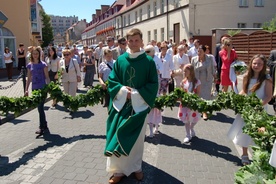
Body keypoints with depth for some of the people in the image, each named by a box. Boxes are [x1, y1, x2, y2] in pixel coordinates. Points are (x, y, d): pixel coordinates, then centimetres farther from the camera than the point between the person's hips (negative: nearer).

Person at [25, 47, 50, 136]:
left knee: (40, 108, -9)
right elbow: (29, 78, 12)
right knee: (40, 108, 10)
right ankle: (44, 127, 20)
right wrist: (26, 89, 8)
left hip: (42, 88, -5)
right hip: (34, 88, 5)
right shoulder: (29, 65, 8)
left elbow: (47, 77, -3)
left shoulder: (43, 64, -4)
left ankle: (42, 127, -1)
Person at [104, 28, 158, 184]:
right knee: (119, 137, 1)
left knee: (137, 137, 8)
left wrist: (136, 93, -14)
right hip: (121, 104, 2)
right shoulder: (120, 60, 3)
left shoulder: (149, 61, -3)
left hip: (140, 105, -1)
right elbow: (112, 80, 6)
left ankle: (136, 167, 27)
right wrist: (123, 90, -13)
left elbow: (154, 84, -3)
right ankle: (119, 170, 15)